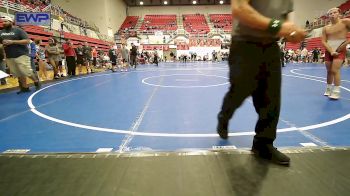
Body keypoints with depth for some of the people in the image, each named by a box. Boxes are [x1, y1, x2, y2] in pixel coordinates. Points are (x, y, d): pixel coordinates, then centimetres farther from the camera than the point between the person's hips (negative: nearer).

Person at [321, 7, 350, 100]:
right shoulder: (326, 28, 6)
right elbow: (323, 41, 0)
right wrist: (331, 51, -12)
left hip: (340, 50, -4)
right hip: (329, 50, 4)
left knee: (335, 70, -15)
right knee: (329, 71, 9)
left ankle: (336, 92, -9)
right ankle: (328, 89, 23)